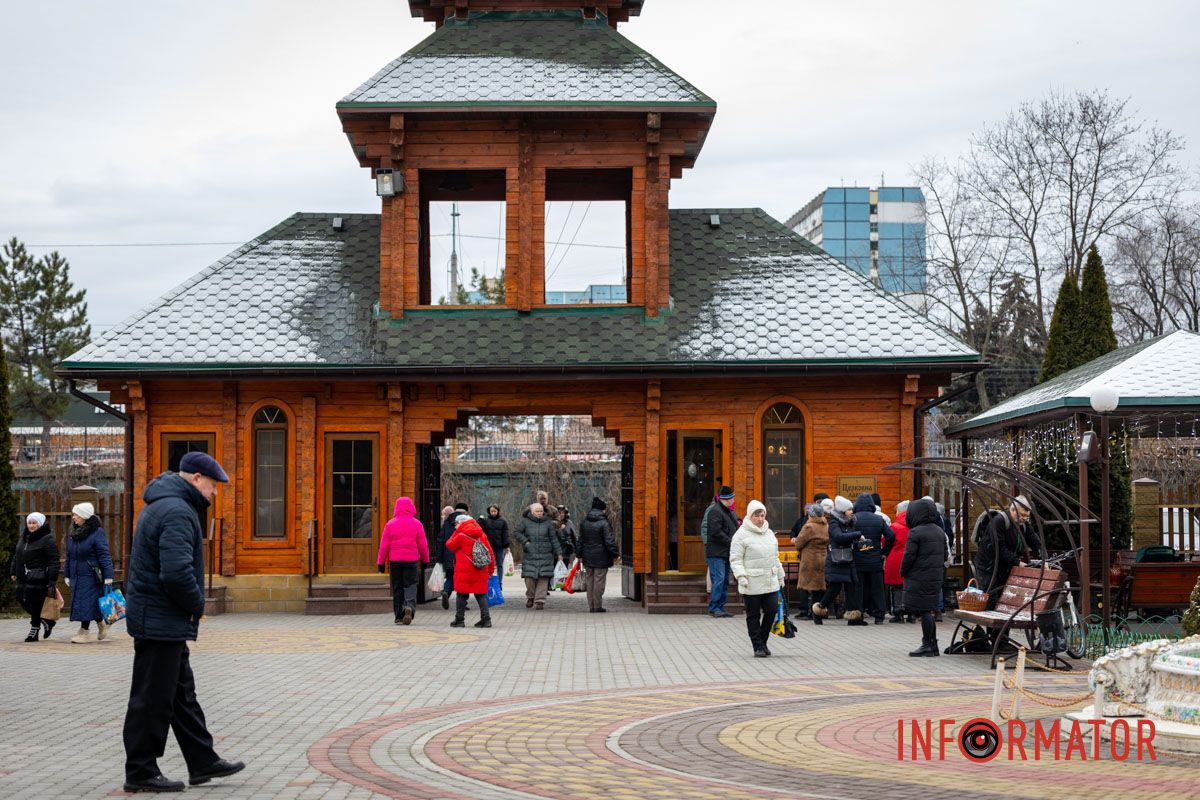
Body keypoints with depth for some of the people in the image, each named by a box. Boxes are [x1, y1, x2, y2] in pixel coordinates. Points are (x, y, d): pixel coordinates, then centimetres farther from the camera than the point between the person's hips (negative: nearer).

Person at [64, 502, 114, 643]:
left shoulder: (97, 533, -10)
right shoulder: (73, 534, 13)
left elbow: (104, 556, -14)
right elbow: (69, 556, 20)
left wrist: (108, 577, -18)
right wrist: (67, 575, 19)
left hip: (91, 575, -7)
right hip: (76, 576, 7)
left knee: (87, 603, -7)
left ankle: (84, 631, -2)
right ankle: (102, 623, 25)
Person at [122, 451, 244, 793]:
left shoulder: (164, 505, 16)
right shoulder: (177, 512, -20)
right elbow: (177, 572, -30)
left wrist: (191, 605, 14)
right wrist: (197, 605, -14)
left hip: (154, 618, 11)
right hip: (161, 621, -11)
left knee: (182, 694, 16)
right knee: (153, 699, -3)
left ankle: (203, 762, 24)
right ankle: (140, 773, 5)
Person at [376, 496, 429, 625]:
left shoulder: (390, 524, 0)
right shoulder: (416, 524, -1)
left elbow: (384, 545, 1)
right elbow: (423, 544, 2)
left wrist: (381, 563, 7)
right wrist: (425, 560, 14)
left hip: (395, 561, 1)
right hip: (412, 560, -1)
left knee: (397, 588, 9)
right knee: (410, 586, 2)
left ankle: (399, 616, 10)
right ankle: (410, 607, -24)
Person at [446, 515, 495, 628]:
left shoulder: (461, 536, -9)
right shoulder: (482, 535, 8)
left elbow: (449, 545, 5)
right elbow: (491, 554, 9)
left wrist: (455, 532, 7)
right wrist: (490, 570, 17)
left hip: (464, 572, -5)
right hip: (480, 572, 5)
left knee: (461, 594, 5)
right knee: (481, 595, 9)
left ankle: (459, 619, 7)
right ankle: (486, 619, 3)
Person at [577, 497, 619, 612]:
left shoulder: (584, 523, 6)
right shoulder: (603, 523, -13)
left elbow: (580, 541, 12)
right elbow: (610, 541, -14)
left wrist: (580, 555, 18)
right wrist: (615, 555, -6)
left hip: (588, 557, 6)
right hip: (601, 558, -6)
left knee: (589, 581, 11)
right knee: (599, 581, -1)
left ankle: (591, 606, 14)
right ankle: (597, 606, 0)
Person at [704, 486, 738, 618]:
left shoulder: (728, 511, 19)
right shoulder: (715, 511, -13)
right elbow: (716, 532, -20)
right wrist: (731, 542, -18)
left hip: (726, 552, 10)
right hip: (716, 552, -10)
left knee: (725, 580, 11)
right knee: (719, 579, -12)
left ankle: (720, 607, 15)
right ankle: (713, 608, -9)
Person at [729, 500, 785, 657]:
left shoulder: (769, 533, 15)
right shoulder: (742, 535, -5)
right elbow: (735, 560, -9)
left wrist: (780, 577, 24)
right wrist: (741, 576, -21)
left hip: (770, 582, 5)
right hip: (751, 584, -5)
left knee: (771, 610, -1)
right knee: (753, 615, 2)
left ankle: (762, 640, 19)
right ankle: (758, 646, 10)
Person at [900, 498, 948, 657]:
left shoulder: (915, 532, -14)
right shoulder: (940, 531, 11)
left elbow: (909, 556, -15)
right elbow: (944, 553, 16)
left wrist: (903, 572, -1)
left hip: (919, 577, -8)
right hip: (936, 577, 8)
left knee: (924, 611, -3)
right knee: (928, 610, 13)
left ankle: (927, 645, -1)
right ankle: (933, 646, 15)